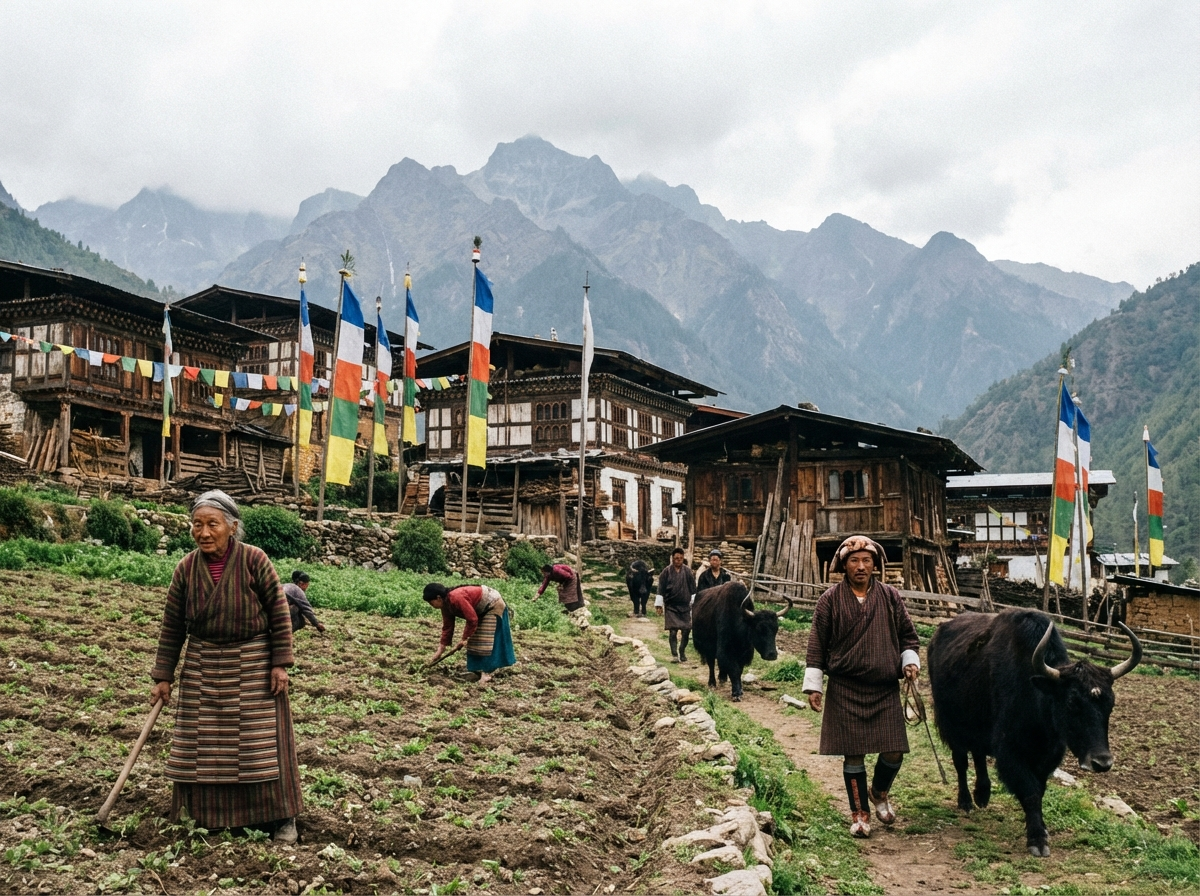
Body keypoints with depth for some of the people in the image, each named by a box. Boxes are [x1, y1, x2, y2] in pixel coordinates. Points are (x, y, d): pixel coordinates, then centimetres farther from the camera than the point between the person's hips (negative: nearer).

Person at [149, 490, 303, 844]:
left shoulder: (254, 560, -14)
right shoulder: (186, 568, -5)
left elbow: (279, 612, -9)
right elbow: (172, 627, 2)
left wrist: (280, 663, -12)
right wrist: (162, 677, 3)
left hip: (253, 666, -3)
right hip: (203, 668, 3)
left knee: (261, 742, 1)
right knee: (204, 744, 8)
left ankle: (283, 816, 13)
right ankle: (208, 813, 24)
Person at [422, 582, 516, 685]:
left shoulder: (456, 598, -34)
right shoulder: (446, 605, -3)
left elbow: (472, 619, -30)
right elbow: (447, 627, 3)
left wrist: (465, 638, -19)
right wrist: (439, 651, 2)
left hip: (493, 605, -10)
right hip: (481, 610, 10)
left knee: (486, 640, -11)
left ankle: (487, 673, -8)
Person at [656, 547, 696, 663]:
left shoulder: (688, 571, 3)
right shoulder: (666, 572, -2)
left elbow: (692, 588, 7)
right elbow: (661, 589, 0)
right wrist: (658, 604, -3)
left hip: (685, 605, 2)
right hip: (671, 606, -2)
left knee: (686, 630, 1)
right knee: (673, 631, -7)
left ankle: (682, 652, 22)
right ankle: (674, 655, -1)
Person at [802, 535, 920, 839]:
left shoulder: (891, 597, 5)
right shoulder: (830, 600, -1)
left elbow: (908, 636, 14)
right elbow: (817, 645, 0)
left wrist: (910, 660, -5)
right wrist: (813, 685, -3)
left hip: (885, 689, 2)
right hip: (845, 690, -2)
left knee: (894, 752, 1)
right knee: (853, 754, 2)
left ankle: (879, 792, 33)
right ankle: (859, 813, 20)